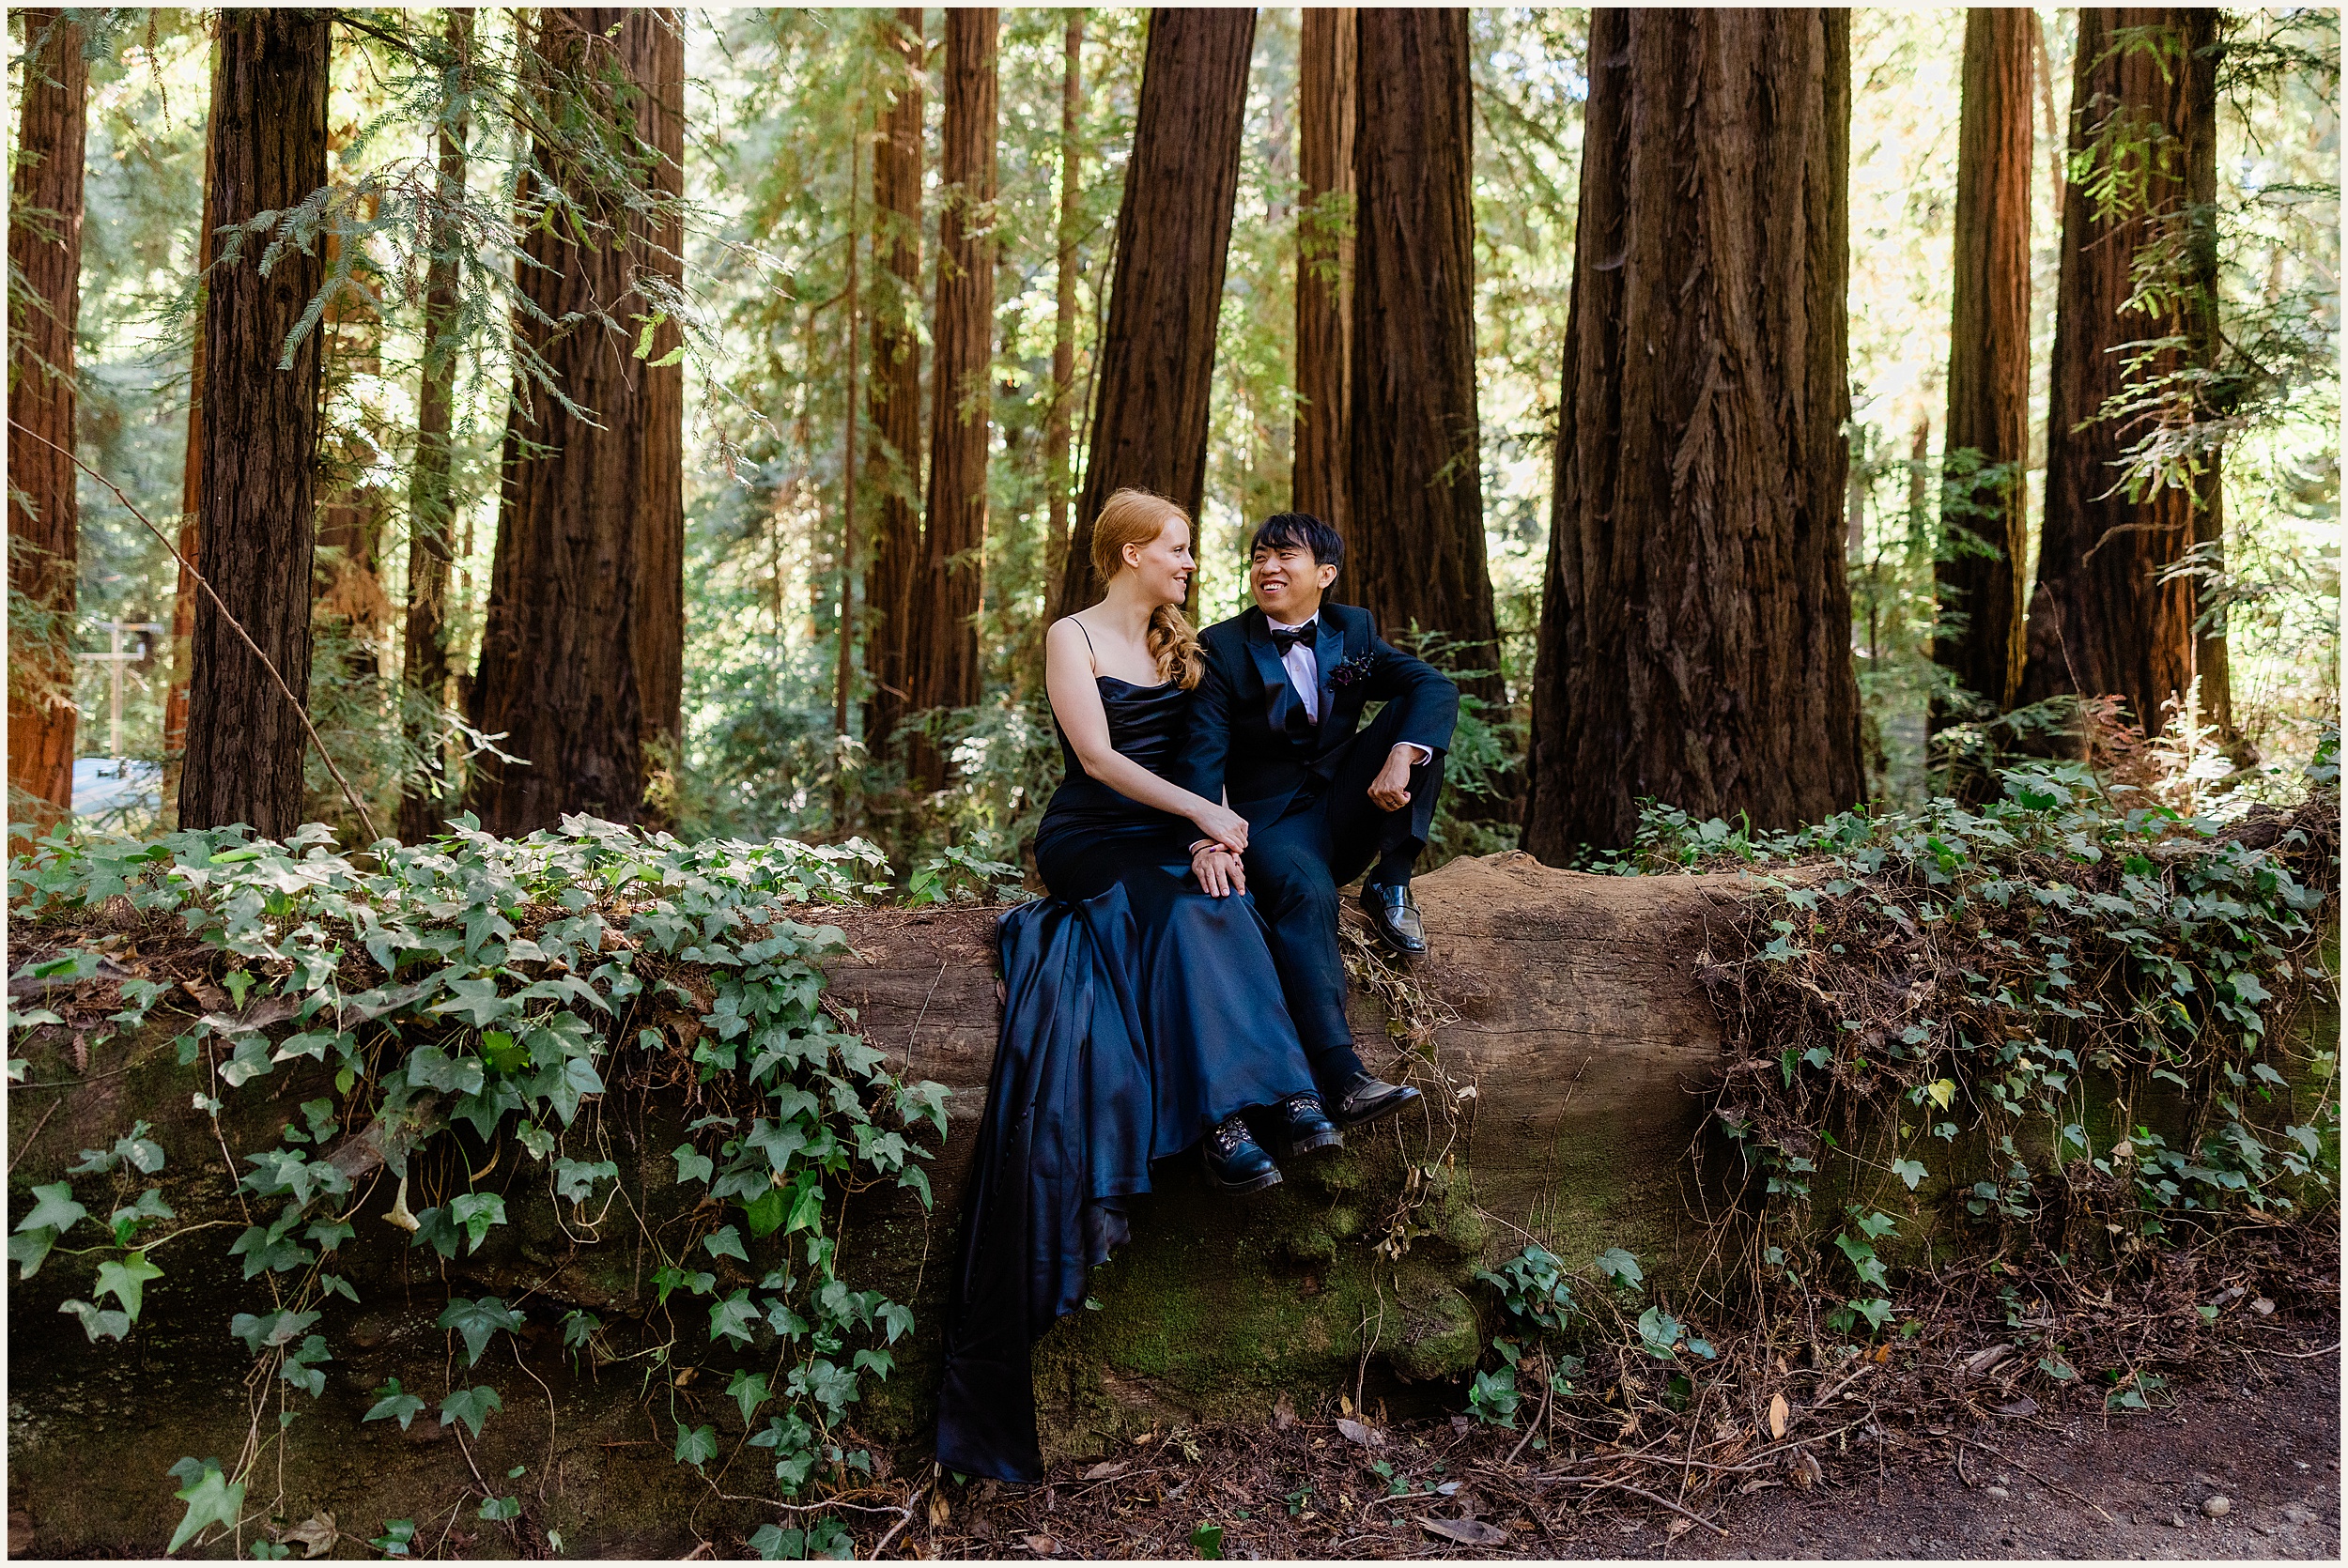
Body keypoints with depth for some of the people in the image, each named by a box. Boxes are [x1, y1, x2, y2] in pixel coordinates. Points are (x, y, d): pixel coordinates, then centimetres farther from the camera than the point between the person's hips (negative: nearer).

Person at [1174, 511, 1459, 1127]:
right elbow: (1202, 755, -13)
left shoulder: (1354, 631, 7)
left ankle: (1391, 886, -12)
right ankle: (1341, 1078, -48)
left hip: (1345, 810, 4)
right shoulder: (1222, 648, -3)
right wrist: (1206, 839, -32)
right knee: (1308, 895, -36)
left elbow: (1435, 686, -8)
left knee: (1414, 713, -15)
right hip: (1270, 818, -4)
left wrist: (1401, 756, -29)